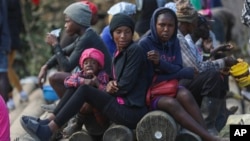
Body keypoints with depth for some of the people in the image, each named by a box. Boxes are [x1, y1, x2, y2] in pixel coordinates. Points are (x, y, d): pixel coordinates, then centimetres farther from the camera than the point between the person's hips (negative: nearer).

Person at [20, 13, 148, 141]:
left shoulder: (134, 50, -9)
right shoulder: (118, 53, 16)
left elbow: (126, 85, -14)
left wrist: (110, 88, 1)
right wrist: (111, 85, -5)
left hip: (131, 111, -9)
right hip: (123, 107, 9)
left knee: (84, 90, -15)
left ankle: (48, 130, -17)